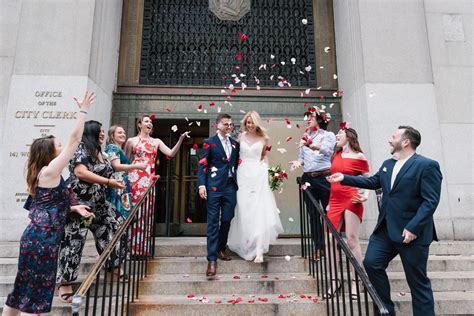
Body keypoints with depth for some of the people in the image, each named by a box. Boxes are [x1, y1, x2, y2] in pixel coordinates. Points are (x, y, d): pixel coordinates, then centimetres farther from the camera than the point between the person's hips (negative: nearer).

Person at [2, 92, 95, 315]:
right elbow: (74, 140, -13)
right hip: (42, 239, -9)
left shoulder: (40, 175, 16)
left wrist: (73, 207, 13)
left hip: (36, 236, 9)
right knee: (36, 291, -2)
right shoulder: (50, 171, -10)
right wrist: (83, 110, -9)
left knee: (24, 288, 17)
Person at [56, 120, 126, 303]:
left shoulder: (99, 152, 16)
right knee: (74, 240, -4)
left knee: (116, 227, 10)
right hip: (79, 203, -9)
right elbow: (80, 172, -23)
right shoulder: (82, 148, -10)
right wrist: (109, 182, -21)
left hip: (98, 204, 9)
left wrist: (113, 181, 12)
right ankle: (65, 282, 7)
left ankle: (113, 265, 25)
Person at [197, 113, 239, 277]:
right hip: (214, 187, -4)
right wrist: (201, 184, -14)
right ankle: (212, 259, -2)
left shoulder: (235, 144, 15)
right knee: (213, 222, -5)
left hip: (230, 186, 5)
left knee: (227, 220, 8)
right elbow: (202, 165, -5)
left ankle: (221, 249, 29)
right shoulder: (209, 142, 1)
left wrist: (237, 181, 10)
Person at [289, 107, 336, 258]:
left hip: (324, 177, -4)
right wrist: (298, 162, -7)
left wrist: (310, 144, -33)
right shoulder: (304, 137, 17)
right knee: (313, 213, 6)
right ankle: (318, 247, 13)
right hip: (308, 179, 5)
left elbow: (327, 150, -17)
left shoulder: (329, 135, 3)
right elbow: (302, 157, 16)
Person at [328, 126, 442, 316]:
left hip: (412, 232, -7)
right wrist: (345, 178, 18)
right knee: (371, 263, 4)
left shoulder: (427, 165, -12)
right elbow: (373, 182, 23)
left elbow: (431, 201, -18)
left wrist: (413, 228, -24)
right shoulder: (387, 164, 12)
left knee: (417, 281, 5)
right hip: (385, 229, 7)